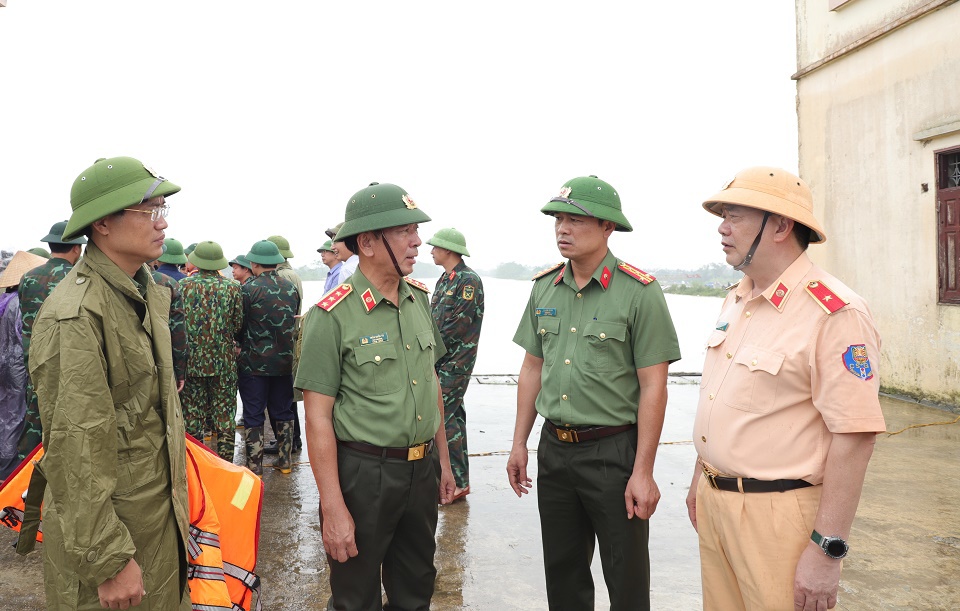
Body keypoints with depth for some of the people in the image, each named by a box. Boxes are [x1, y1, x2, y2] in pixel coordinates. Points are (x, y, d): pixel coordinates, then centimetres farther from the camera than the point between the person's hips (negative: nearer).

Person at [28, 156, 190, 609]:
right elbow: (74, 450, -23)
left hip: (161, 508, 8)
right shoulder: (74, 316, -23)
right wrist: (110, 561, -20)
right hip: (106, 521, -8)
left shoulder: (148, 292, 6)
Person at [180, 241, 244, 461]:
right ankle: (225, 462, 13)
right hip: (223, 360, 0)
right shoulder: (232, 287, -5)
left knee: (192, 414, 10)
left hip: (191, 360, 0)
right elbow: (238, 325, -1)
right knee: (224, 415, 8)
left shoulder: (184, 285, -4)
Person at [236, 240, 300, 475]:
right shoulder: (291, 289, 1)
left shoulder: (248, 289, -13)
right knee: (283, 412, 16)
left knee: (253, 415, 5)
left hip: (254, 362, -4)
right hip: (285, 361, 4)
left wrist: (241, 347, 13)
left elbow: (239, 326, -6)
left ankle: (254, 466, 9)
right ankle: (285, 461, 23)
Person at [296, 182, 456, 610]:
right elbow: (318, 417, -15)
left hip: (422, 470, 6)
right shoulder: (332, 316, -15)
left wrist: (442, 460, 15)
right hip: (363, 474, -6)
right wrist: (333, 508, -16)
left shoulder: (419, 300, 4)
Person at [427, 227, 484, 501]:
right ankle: (456, 476, 21)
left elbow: (458, 325, -18)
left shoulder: (468, 280, -13)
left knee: (444, 416, -11)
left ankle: (458, 481, -4)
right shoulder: (445, 279, 16)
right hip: (440, 360, 9)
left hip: (455, 362, -9)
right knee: (452, 414, 13)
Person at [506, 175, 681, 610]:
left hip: (614, 451, -5)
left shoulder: (639, 292, -12)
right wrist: (519, 443, 11)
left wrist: (643, 472, -14)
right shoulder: (545, 287, 6)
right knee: (563, 572, 18)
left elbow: (653, 386, -13)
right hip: (554, 448, 5)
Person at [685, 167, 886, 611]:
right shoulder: (734, 301, 9)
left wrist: (826, 550, -20)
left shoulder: (835, 314, -18)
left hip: (778, 514, -8)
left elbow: (854, 438, -20)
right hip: (714, 501, 8)